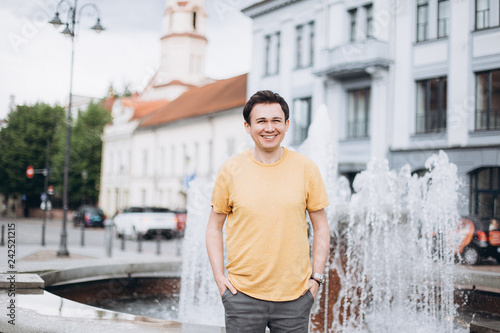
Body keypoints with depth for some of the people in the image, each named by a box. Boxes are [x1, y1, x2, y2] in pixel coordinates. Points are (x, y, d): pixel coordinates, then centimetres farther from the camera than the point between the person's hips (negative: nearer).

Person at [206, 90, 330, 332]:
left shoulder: (306, 168, 1)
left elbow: (321, 226, 7)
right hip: (242, 295, 0)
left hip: (294, 295, 1)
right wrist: (219, 277, -1)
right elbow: (214, 226, 8)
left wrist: (316, 277, 1)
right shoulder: (230, 170, 0)